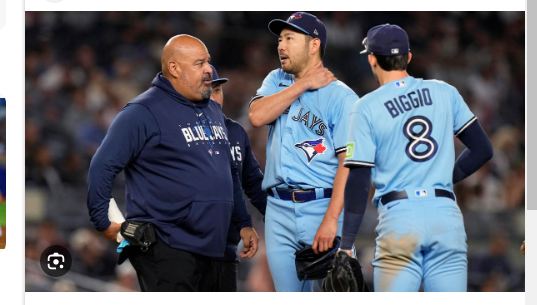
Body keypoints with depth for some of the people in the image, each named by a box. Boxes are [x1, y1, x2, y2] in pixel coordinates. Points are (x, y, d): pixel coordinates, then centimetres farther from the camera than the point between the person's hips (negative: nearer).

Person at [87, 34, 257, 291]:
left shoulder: (213, 111, 17)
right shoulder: (143, 112, -9)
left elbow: (230, 175, 26)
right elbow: (102, 167, -13)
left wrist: (244, 223, 22)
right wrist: (105, 224, -13)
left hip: (209, 248, 8)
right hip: (166, 249, -8)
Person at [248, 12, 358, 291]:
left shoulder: (341, 96, -4)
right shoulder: (276, 81, 16)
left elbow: (349, 163, -12)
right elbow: (257, 116, -4)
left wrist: (331, 220, -21)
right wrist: (303, 85, -4)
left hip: (323, 206, -5)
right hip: (279, 208, 5)